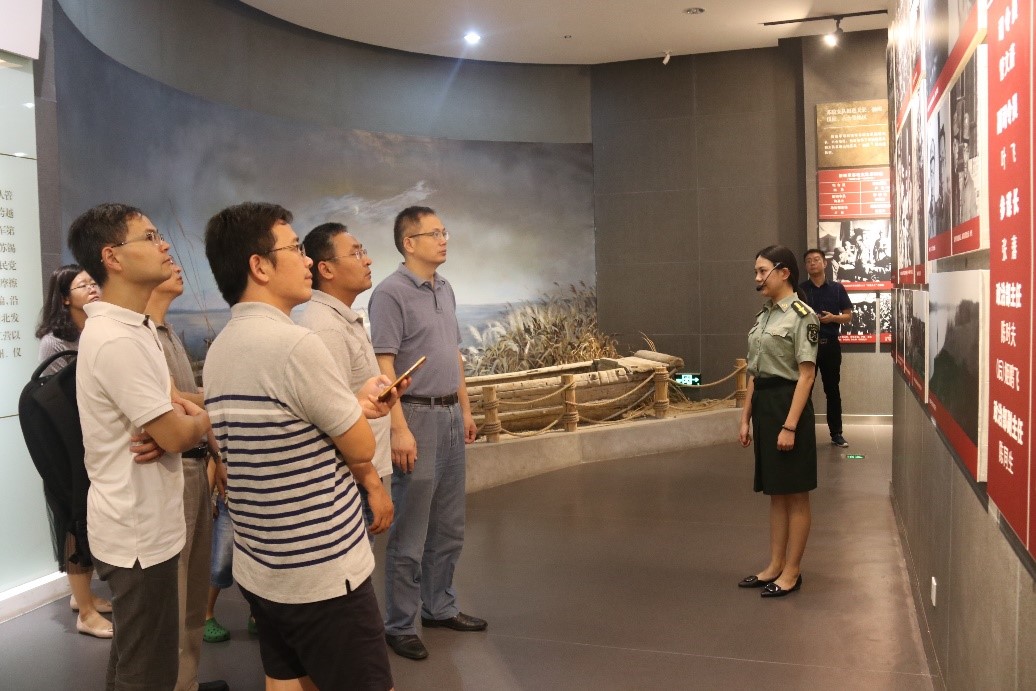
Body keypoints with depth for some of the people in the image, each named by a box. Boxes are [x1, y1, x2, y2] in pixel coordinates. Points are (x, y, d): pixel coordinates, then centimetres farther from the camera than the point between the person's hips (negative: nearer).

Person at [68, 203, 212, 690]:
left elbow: (169, 407, 15)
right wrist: (202, 420, 0)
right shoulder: (116, 340, -24)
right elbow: (176, 435, -21)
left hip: (138, 521, 10)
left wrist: (180, 417, -7)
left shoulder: (133, 327, 9)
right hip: (140, 530, -10)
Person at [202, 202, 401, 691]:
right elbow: (360, 449, -10)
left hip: (259, 569, 9)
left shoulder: (219, 351, 7)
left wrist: (355, 404, 10)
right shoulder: (295, 344, -21)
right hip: (323, 572, -9)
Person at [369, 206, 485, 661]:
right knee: (410, 533, 0)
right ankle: (400, 626, 13)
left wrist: (465, 408, 17)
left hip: (450, 415, 8)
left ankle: (440, 607, 31)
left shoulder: (445, 289, 12)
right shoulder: (391, 293, -12)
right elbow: (383, 365, -17)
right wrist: (399, 429, -21)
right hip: (418, 416, -8)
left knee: (449, 527, 16)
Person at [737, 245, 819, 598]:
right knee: (775, 492, 14)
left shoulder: (802, 316, -12)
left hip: (788, 404, -8)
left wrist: (790, 425, -20)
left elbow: (805, 375, -15)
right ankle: (775, 565, 23)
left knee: (795, 494, 4)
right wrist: (746, 417, 13)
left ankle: (792, 571, 13)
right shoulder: (763, 315, 12)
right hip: (763, 405, 8)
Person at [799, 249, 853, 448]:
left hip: (830, 344, 1)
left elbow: (848, 316, 8)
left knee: (832, 390, 7)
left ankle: (836, 433, 15)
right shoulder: (800, 290, 5)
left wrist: (833, 317, -12)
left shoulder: (837, 288, 6)